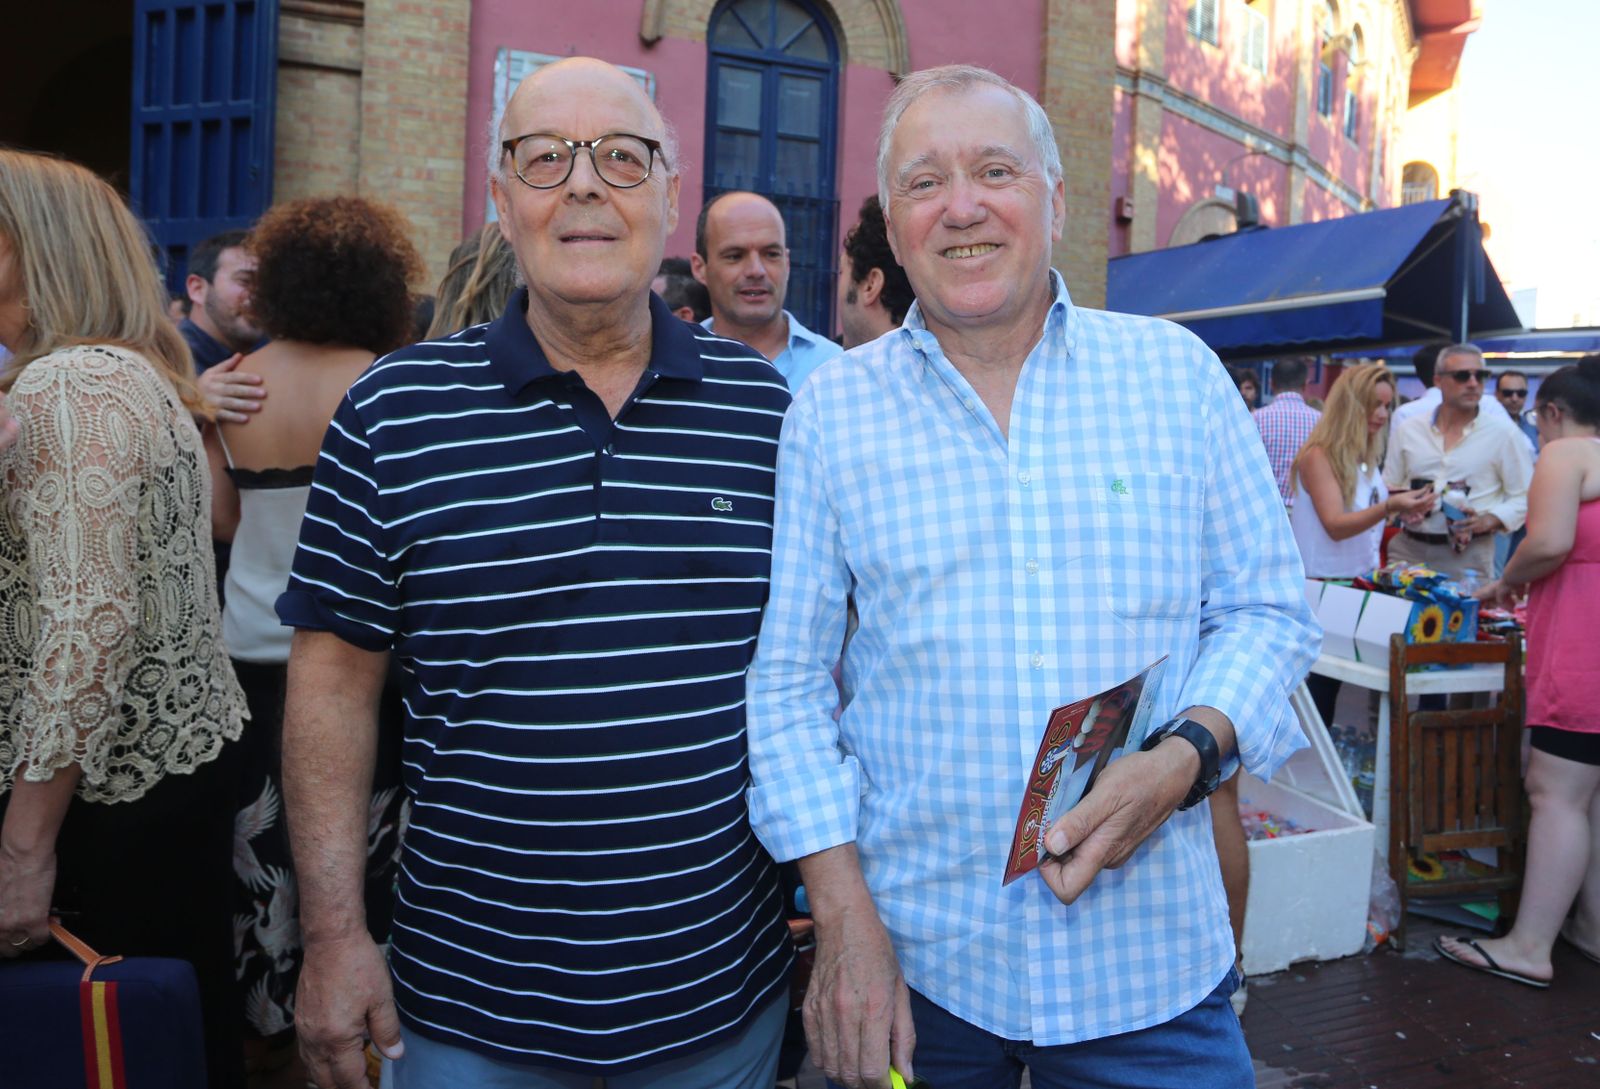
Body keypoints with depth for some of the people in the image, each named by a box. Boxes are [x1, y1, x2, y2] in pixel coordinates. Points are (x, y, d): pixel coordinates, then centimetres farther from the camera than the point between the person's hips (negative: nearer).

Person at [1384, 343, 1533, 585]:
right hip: (1407, 548, 2)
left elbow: (1525, 497, 1)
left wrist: (1489, 520, -15)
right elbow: (1389, 489, 15)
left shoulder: (1504, 433, 1)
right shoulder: (1407, 430, 8)